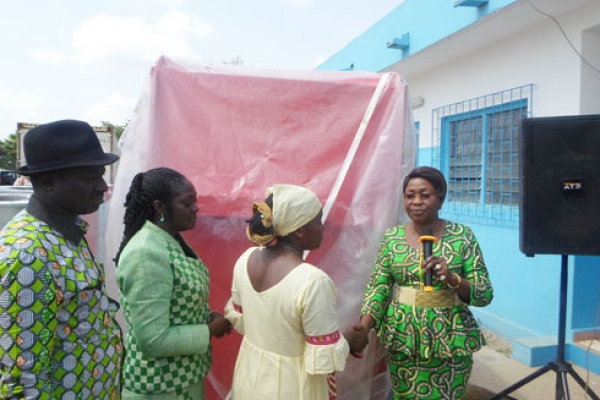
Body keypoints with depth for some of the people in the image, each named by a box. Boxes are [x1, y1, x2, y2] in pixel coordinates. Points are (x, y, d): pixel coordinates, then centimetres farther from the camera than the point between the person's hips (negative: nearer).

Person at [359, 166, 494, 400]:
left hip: (450, 340, -1)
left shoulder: (462, 236, -7)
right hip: (402, 338, 2)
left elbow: (485, 295, -6)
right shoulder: (392, 237, -2)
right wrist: (362, 330, -15)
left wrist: (452, 279, -25)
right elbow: (378, 288, -2)